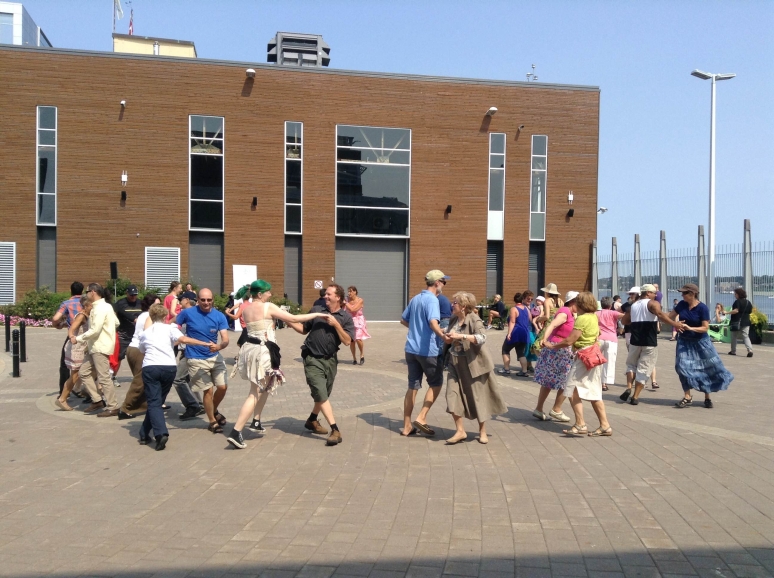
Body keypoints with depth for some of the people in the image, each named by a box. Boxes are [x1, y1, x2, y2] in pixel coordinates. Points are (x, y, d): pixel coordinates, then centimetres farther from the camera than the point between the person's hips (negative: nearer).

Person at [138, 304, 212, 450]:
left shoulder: (144, 333, 22)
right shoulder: (169, 328, 11)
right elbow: (183, 339, -6)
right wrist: (204, 343, -5)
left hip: (149, 367, 0)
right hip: (169, 367, 0)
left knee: (153, 402, -4)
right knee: (157, 401, 15)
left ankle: (160, 433, -26)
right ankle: (144, 434, 20)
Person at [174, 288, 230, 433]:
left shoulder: (219, 316, -7)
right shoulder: (188, 313, -11)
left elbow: (226, 339, -15)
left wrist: (219, 346, -35)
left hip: (215, 356, 3)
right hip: (196, 359, -3)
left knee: (222, 387, 2)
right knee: (208, 390, -4)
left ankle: (214, 411, 33)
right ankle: (212, 421, 16)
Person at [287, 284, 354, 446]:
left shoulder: (346, 317, -3)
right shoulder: (316, 310, 0)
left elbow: (347, 341, -11)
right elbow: (304, 329, 9)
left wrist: (336, 324, -20)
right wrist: (289, 322, -5)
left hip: (330, 359, 2)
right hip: (312, 359, -2)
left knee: (324, 395, 17)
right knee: (321, 395, -10)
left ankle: (312, 420, 41)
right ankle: (335, 431, -11)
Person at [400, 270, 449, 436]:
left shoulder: (415, 298, 14)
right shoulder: (432, 300, -12)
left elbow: (403, 320, 24)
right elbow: (433, 322, -31)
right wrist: (443, 336, -47)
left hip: (411, 348, 7)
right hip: (428, 350, -7)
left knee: (412, 386, 9)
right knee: (436, 383, 9)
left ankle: (407, 426, 11)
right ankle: (421, 418, 1)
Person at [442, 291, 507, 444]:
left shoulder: (474, 320, -14)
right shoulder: (453, 320, 6)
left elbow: (482, 338, -29)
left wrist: (461, 336, -34)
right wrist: (447, 338, -3)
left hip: (472, 364, -6)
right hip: (455, 364, 6)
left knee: (477, 397, 6)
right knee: (453, 396, -3)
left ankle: (482, 432, 22)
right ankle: (460, 431, 7)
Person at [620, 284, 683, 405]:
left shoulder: (633, 305, 14)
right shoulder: (653, 303, -5)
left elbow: (624, 320, 18)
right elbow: (660, 314, -25)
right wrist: (674, 323, -34)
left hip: (635, 340, 5)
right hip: (650, 342, -5)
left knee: (631, 364, 23)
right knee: (644, 369, 3)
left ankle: (628, 388, 4)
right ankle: (635, 397, 2)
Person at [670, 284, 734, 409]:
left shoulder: (702, 308, -16)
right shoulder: (682, 304, -3)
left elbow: (705, 328, -18)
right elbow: (671, 316, 9)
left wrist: (690, 328, -30)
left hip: (700, 342, -3)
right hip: (684, 342, 3)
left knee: (706, 369, 4)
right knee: (683, 366, -8)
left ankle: (707, 398, 19)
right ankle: (687, 397, 0)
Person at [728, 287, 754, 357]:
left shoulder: (737, 301, -12)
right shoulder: (748, 302, 9)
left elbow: (736, 310, -22)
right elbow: (750, 312, 15)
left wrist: (727, 312, -20)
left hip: (737, 322, -5)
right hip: (746, 322, 5)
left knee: (734, 337, 9)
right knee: (746, 336, 2)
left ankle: (733, 351, 16)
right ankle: (750, 350, -17)